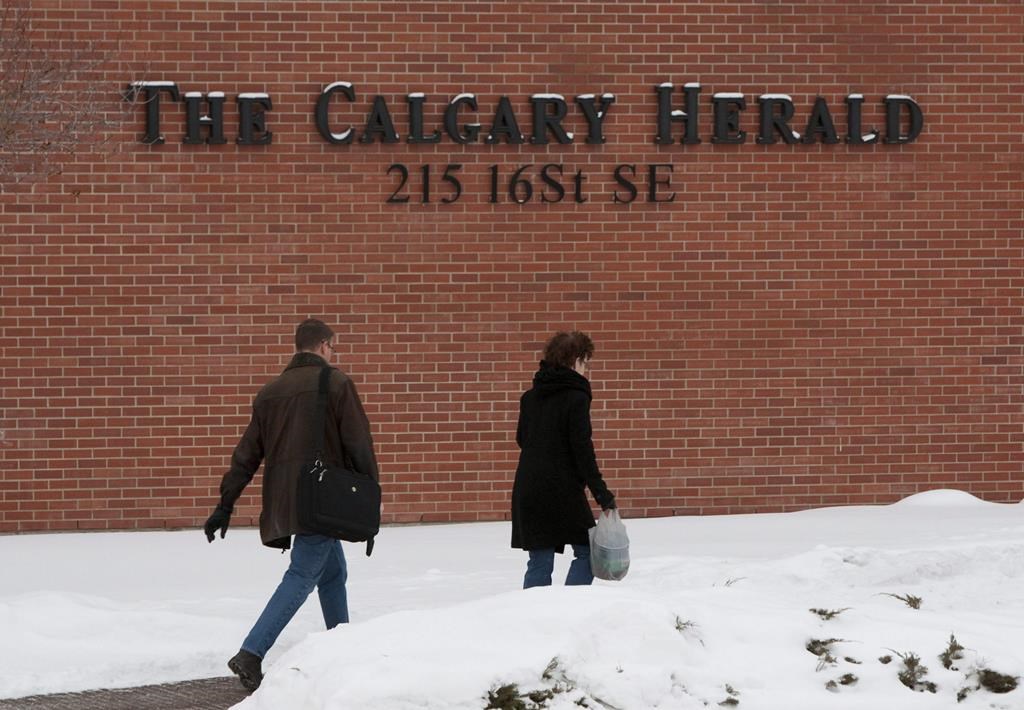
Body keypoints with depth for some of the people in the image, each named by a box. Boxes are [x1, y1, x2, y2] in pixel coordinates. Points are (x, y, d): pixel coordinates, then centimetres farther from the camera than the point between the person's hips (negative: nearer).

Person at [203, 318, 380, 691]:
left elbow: (248, 453, 12)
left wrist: (226, 504, 11)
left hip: (283, 499, 7)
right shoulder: (335, 383, -4)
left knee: (333, 572, 20)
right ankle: (251, 654, -20)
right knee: (302, 576, -9)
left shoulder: (270, 391, 13)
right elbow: (358, 444, -7)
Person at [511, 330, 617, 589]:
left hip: (527, 488, 6)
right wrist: (600, 490, -12)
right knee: (585, 551, 5)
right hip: (562, 489, -6)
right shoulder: (576, 397, -9)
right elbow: (582, 447, -13)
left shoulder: (530, 396, 11)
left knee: (539, 561, 8)